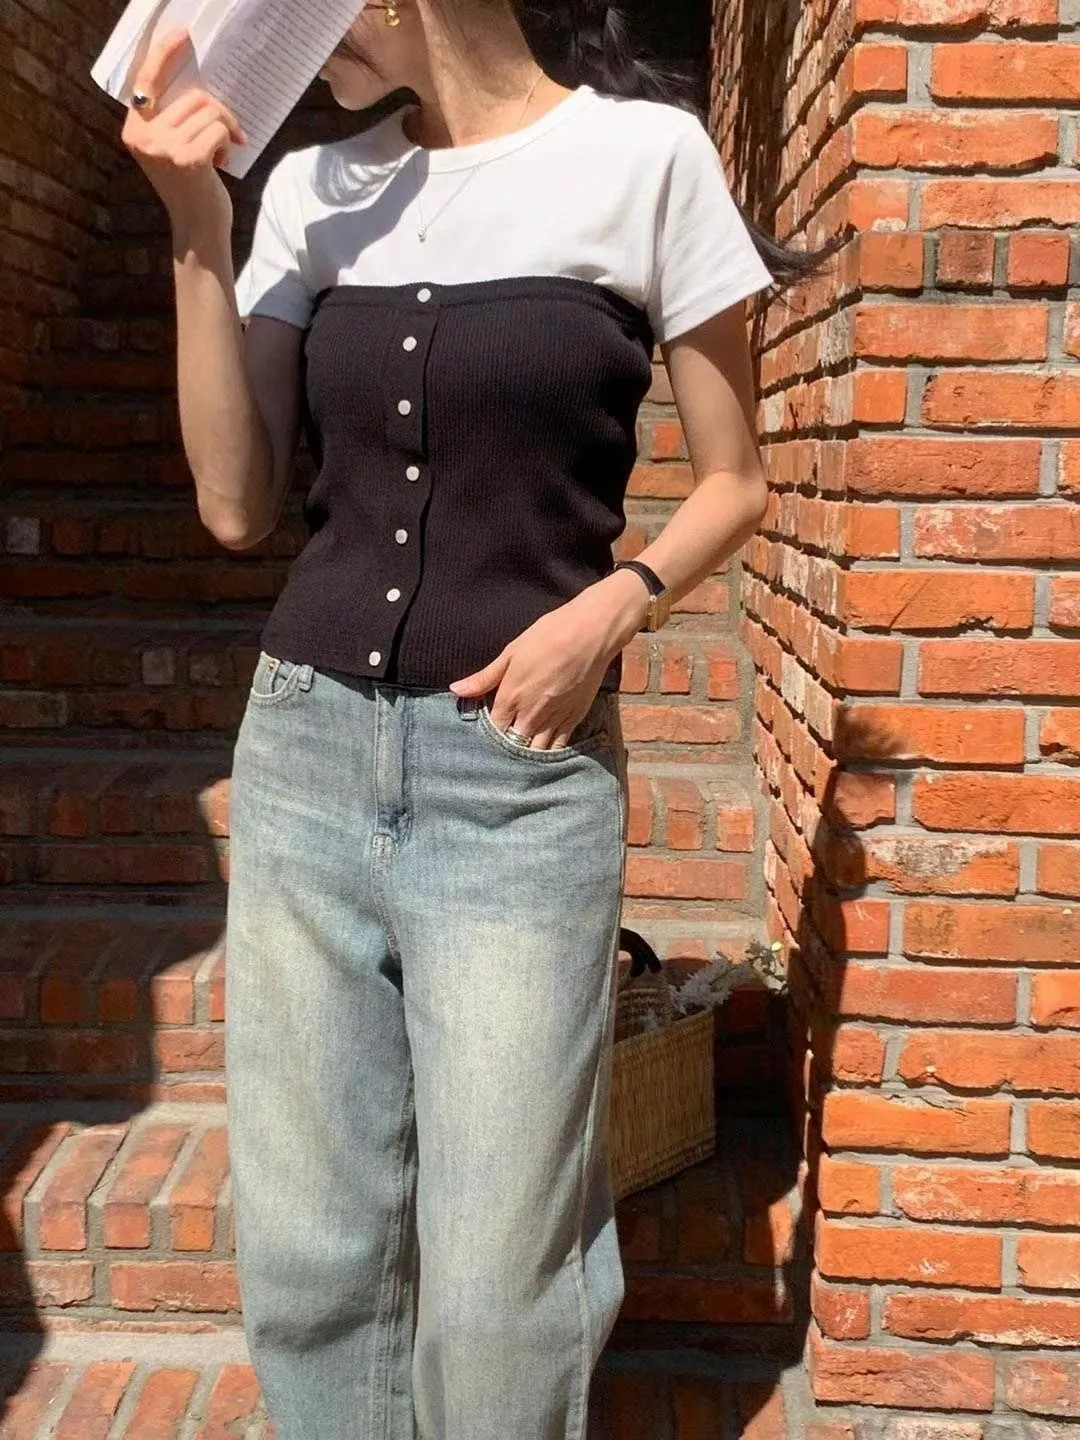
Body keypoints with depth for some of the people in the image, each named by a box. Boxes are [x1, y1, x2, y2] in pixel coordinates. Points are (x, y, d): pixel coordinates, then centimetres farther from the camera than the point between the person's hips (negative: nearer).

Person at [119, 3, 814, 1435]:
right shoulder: (314, 188, 10)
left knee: (493, 1298, 1)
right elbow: (237, 505, 5)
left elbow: (733, 482, 4)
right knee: (306, 1261, 10)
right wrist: (196, 232, -2)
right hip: (305, 749, 4)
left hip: (520, 772, -4)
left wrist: (612, 604, -14)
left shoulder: (644, 156, -2)